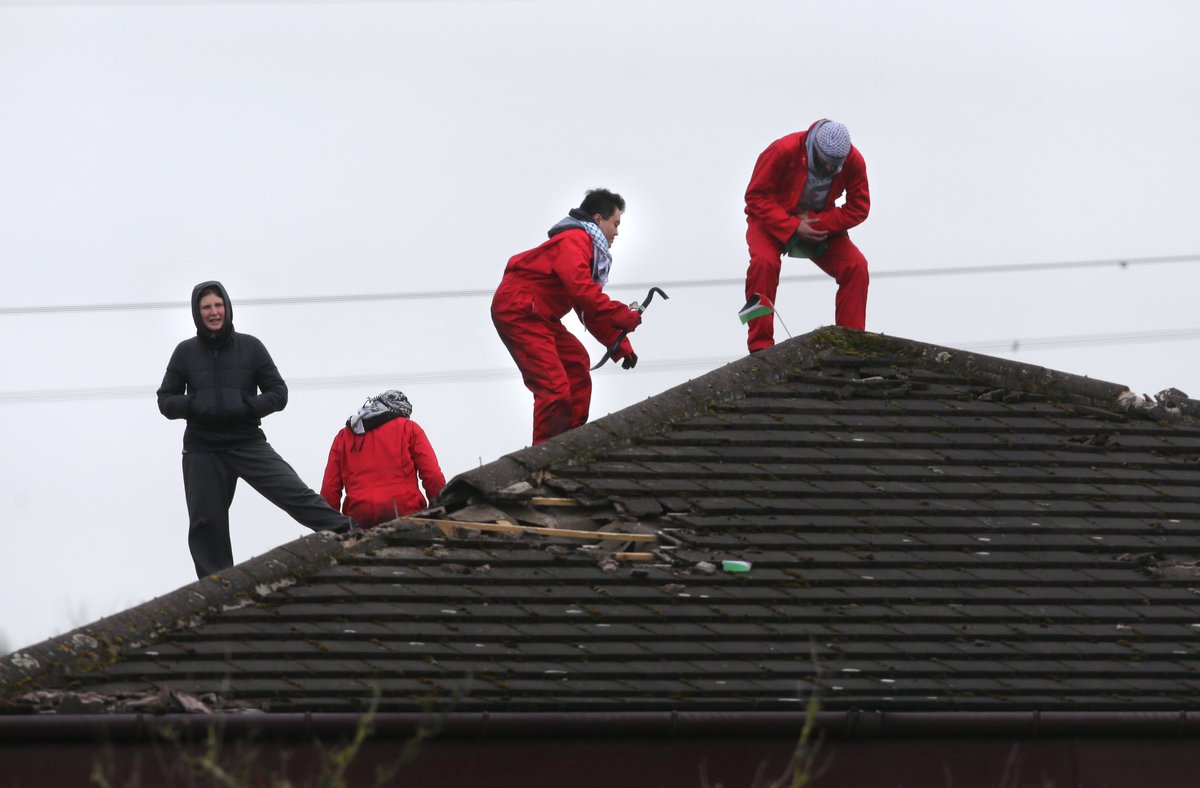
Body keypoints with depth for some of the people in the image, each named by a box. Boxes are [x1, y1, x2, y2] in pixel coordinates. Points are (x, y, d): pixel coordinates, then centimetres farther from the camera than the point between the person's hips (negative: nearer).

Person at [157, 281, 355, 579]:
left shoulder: (250, 347, 2)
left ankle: (348, 533, -22)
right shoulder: (186, 352, 4)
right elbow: (165, 400, 8)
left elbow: (278, 392, 3)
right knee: (206, 524, 6)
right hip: (202, 451, 2)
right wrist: (192, 406, -14)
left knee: (295, 493, -17)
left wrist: (248, 406, -16)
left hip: (248, 444, -2)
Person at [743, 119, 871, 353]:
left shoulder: (853, 161, -16)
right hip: (774, 221, -3)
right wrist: (793, 227, -31)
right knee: (764, 263, -33)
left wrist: (819, 223, -25)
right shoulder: (783, 151, -27)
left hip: (820, 225, 3)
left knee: (856, 266, -18)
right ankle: (760, 347, -26)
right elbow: (756, 197, -21)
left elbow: (859, 207, -10)